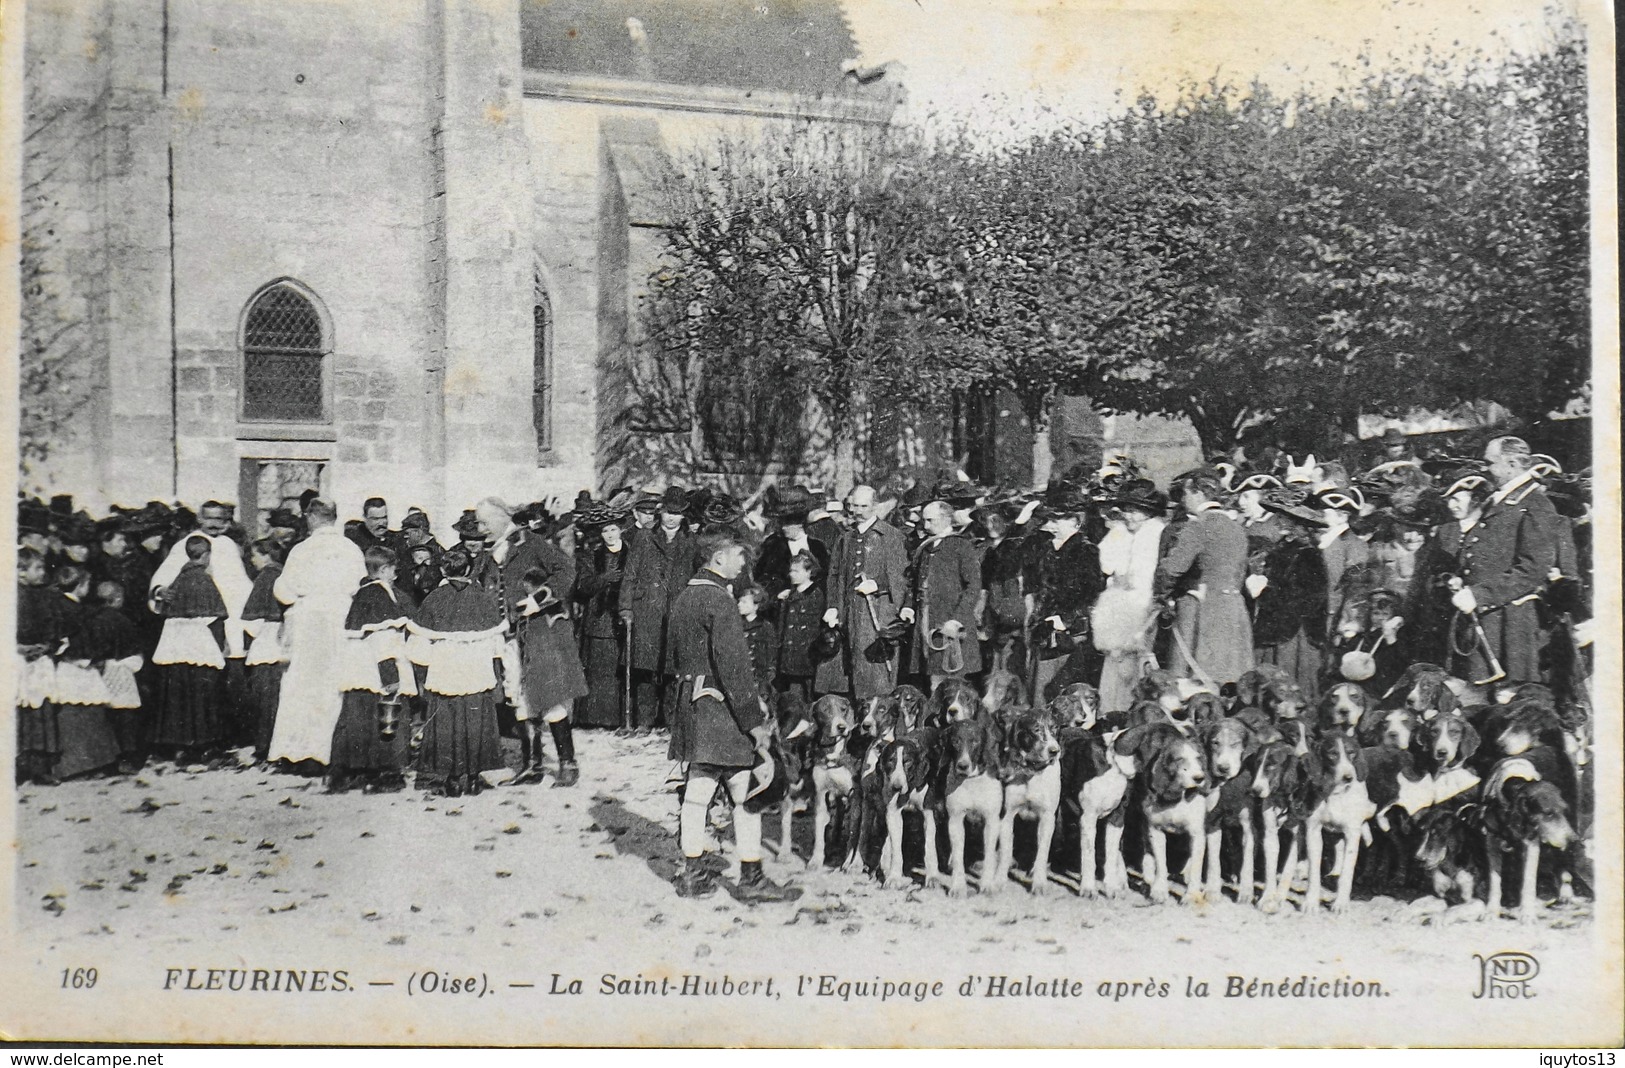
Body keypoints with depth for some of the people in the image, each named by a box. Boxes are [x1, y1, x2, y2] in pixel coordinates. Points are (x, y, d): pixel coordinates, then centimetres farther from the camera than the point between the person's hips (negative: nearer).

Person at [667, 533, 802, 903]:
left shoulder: (685, 596, 14)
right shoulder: (719, 599, -16)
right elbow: (733, 662, -21)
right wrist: (753, 718, -18)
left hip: (691, 704, 9)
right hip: (720, 709, -9)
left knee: (698, 790, 12)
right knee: (747, 795, -2)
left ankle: (693, 874, 17)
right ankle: (751, 878, 2)